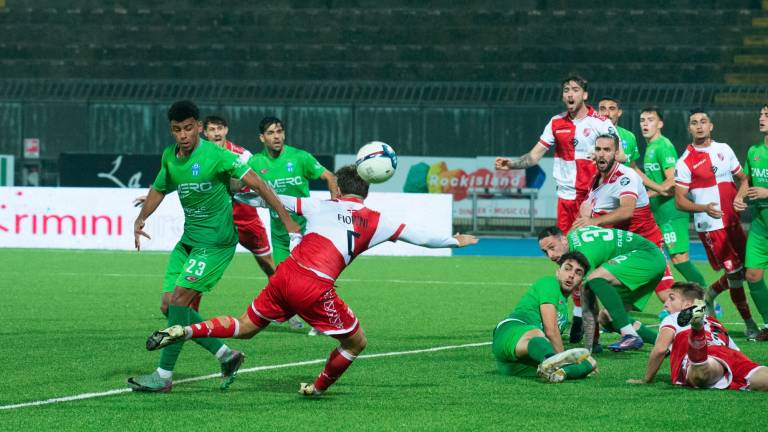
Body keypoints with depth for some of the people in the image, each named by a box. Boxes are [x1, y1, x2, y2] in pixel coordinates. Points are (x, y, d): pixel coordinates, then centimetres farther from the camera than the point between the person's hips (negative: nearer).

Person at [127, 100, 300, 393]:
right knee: (171, 305, 1)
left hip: (216, 241, -8)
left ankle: (164, 376, -11)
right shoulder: (169, 157, 4)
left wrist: (287, 220, -18)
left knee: (179, 299, -16)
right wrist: (141, 219, 4)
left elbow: (255, 183, -15)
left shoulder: (215, 155, -16)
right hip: (188, 240, 8)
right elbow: (159, 189, 22)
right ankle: (226, 355, 14)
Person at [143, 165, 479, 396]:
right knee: (356, 342, 17)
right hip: (315, 288, -4)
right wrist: (453, 241, 32)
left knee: (244, 329, 21)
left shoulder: (322, 206, 18)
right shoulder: (375, 221, 11)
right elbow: (419, 236, 15)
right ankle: (317, 389, 32)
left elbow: (274, 200, 22)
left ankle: (186, 331, 0)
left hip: (285, 273, 4)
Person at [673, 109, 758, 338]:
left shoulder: (724, 149, 8)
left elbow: (743, 179, 17)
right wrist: (704, 208, -26)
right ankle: (749, 324, 6)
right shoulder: (685, 162, -8)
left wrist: (739, 197, -5)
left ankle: (709, 295, 33)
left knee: (741, 271, 9)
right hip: (710, 225, -6)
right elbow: (679, 201, -9)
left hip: (732, 222, 6)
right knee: (735, 272, -6)